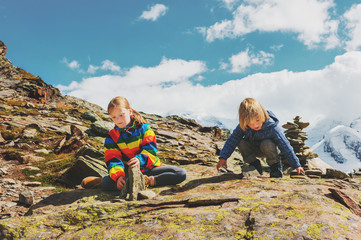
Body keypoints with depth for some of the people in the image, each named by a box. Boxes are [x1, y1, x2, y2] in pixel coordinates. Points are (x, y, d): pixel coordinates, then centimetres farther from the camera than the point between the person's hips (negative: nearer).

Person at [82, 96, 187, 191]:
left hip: (148, 168, 1)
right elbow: (113, 160, -6)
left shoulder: (143, 128, -1)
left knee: (181, 173, -22)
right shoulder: (111, 137, 3)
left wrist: (140, 159, -34)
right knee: (106, 184, -31)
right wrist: (118, 176, -28)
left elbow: (150, 149, -11)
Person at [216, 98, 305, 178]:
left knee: (267, 144, -37)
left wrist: (296, 165, -23)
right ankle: (254, 164, -3)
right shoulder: (242, 127, -24)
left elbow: (285, 146, -26)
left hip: (270, 148, -3)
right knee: (241, 143, -25)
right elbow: (231, 141, -18)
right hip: (255, 149, 3)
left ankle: (276, 166, -10)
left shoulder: (272, 128, -33)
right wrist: (223, 157, -28)